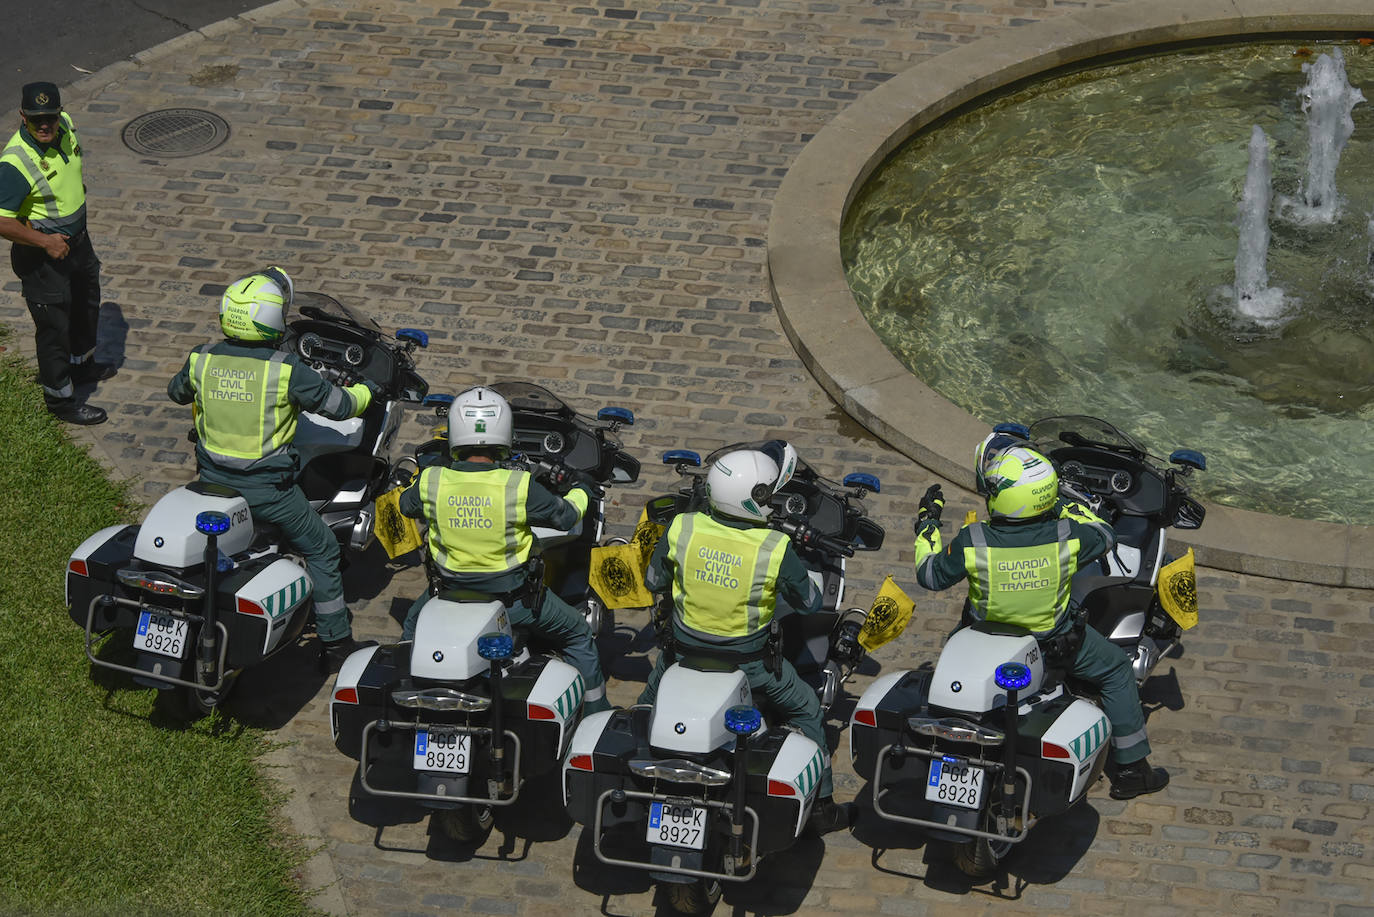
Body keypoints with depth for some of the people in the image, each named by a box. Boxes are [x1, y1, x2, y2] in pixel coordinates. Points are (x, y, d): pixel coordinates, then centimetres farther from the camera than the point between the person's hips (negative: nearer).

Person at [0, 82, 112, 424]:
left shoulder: (65, 126, -10)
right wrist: (45, 241, -26)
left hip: (77, 240, 8)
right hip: (42, 256, -8)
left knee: (86, 307, 28)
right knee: (54, 326, 7)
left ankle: (81, 365, 53)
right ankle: (60, 399, 25)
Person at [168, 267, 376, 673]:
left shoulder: (201, 360, -7)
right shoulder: (286, 370, -21)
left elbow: (176, 392, 15)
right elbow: (339, 405, -10)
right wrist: (365, 392, 12)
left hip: (212, 482, 4)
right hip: (268, 488, -4)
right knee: (321, 550, 15)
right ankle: (335, 644, 19)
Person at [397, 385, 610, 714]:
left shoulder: (431, 482, -15)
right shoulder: (520, 486, -22)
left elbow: (406, 505, 8)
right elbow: (564, 516, -5)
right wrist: (582, 492, 18)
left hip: (451, 591, 2)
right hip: (514, 596, -2)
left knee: (413, 623, 35)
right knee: (579, 634, 21)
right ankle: (596, 711, 29)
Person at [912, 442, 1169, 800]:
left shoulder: (972, 542, -29)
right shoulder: (1065, 537, -27)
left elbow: (930, 576, -10)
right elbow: (1104, 536, -4)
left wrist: (927, 522, 2)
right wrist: (1064, 504, 7)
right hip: (1053, 642, -1)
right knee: (1116, 670, 22)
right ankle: (1130, 768, 25)